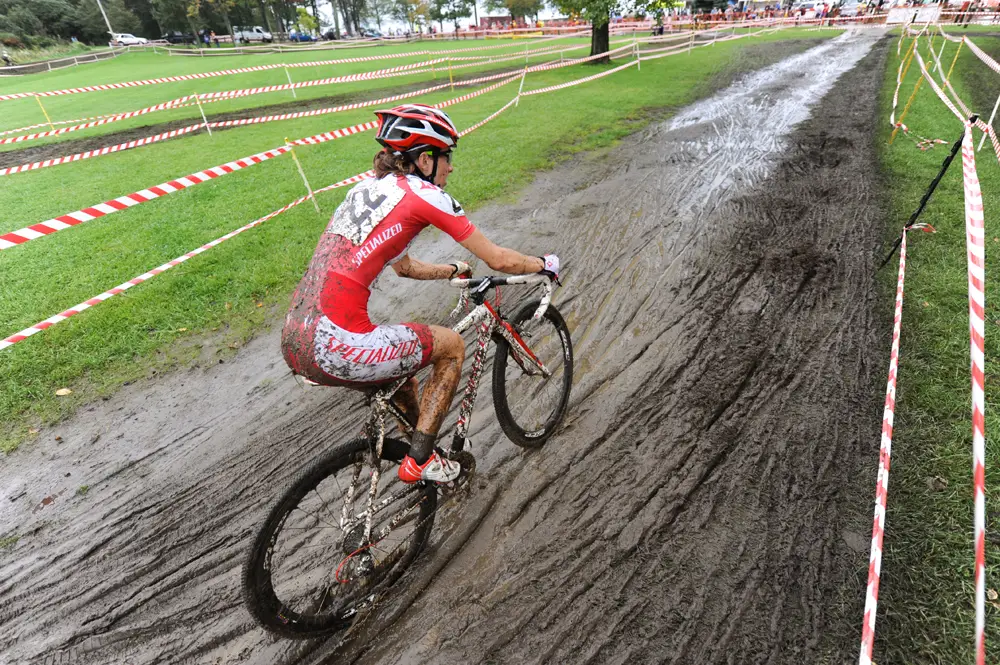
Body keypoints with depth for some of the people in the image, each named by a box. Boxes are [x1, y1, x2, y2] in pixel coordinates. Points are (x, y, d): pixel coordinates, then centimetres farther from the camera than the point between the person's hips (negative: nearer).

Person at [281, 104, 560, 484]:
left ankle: (419, 452, 48)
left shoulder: (367, 188, 19)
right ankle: (420, 461, 18)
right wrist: (545, 265, 19)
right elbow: (499, 260, 0)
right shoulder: (424, 195, -5)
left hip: (294, 343, 9)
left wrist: (454, 271, 43)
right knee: (452, 346, 13)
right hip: (334, 351, -9)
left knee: (403, 365, 32)